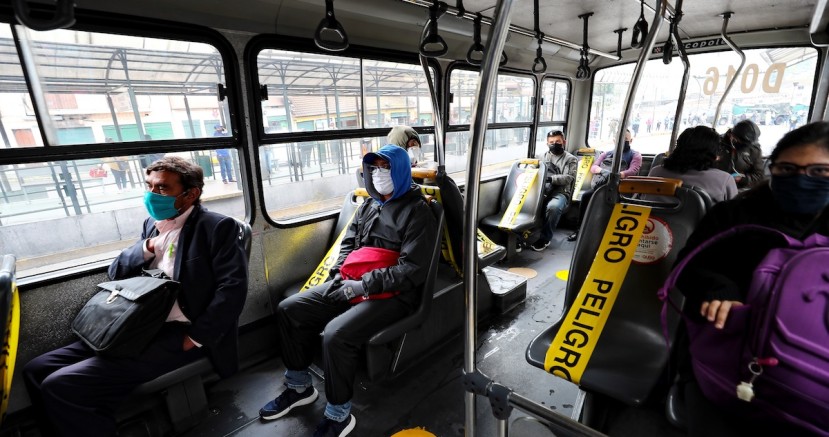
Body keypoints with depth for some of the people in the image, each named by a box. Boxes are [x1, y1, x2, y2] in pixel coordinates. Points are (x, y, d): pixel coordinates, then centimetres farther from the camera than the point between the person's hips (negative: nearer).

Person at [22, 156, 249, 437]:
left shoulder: (216, 227, -11)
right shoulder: (153, 224, 14)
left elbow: (232, 288, -20)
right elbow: (116, 273, 14)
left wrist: (196, 338, -17)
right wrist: (148, 246, -5)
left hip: (176, 335, -8)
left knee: (61, 385, -15)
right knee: (37, 370, 3)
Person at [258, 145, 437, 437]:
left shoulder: (417, 211, -11)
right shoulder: (369, 206, 14)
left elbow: (413, 270, -19)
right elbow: (347, 244, 18)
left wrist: (363, 285, -19)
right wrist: (341, 276, -1)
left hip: (393, 294, -8)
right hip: (351, 285, 8)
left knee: (336, 334, -30)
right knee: (289, 310, 1)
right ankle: (300, 387, 17)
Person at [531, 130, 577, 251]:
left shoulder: (571, 159, 12)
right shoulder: (543, 156, 24)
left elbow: (568, 178, -3)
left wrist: (550, 178, -18)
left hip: (560, 192, -3)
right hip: (542, 191, 3)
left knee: (553, 207, -38)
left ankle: (544, 238, -20)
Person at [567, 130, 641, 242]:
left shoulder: (635, 155, 16)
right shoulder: (606, 153, 26)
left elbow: (633, 171, -4)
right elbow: (593, 167, 11)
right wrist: (602, 171, -13)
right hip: (600, 185, 4)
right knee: (586, 196, -29)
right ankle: (580, 229, -19)